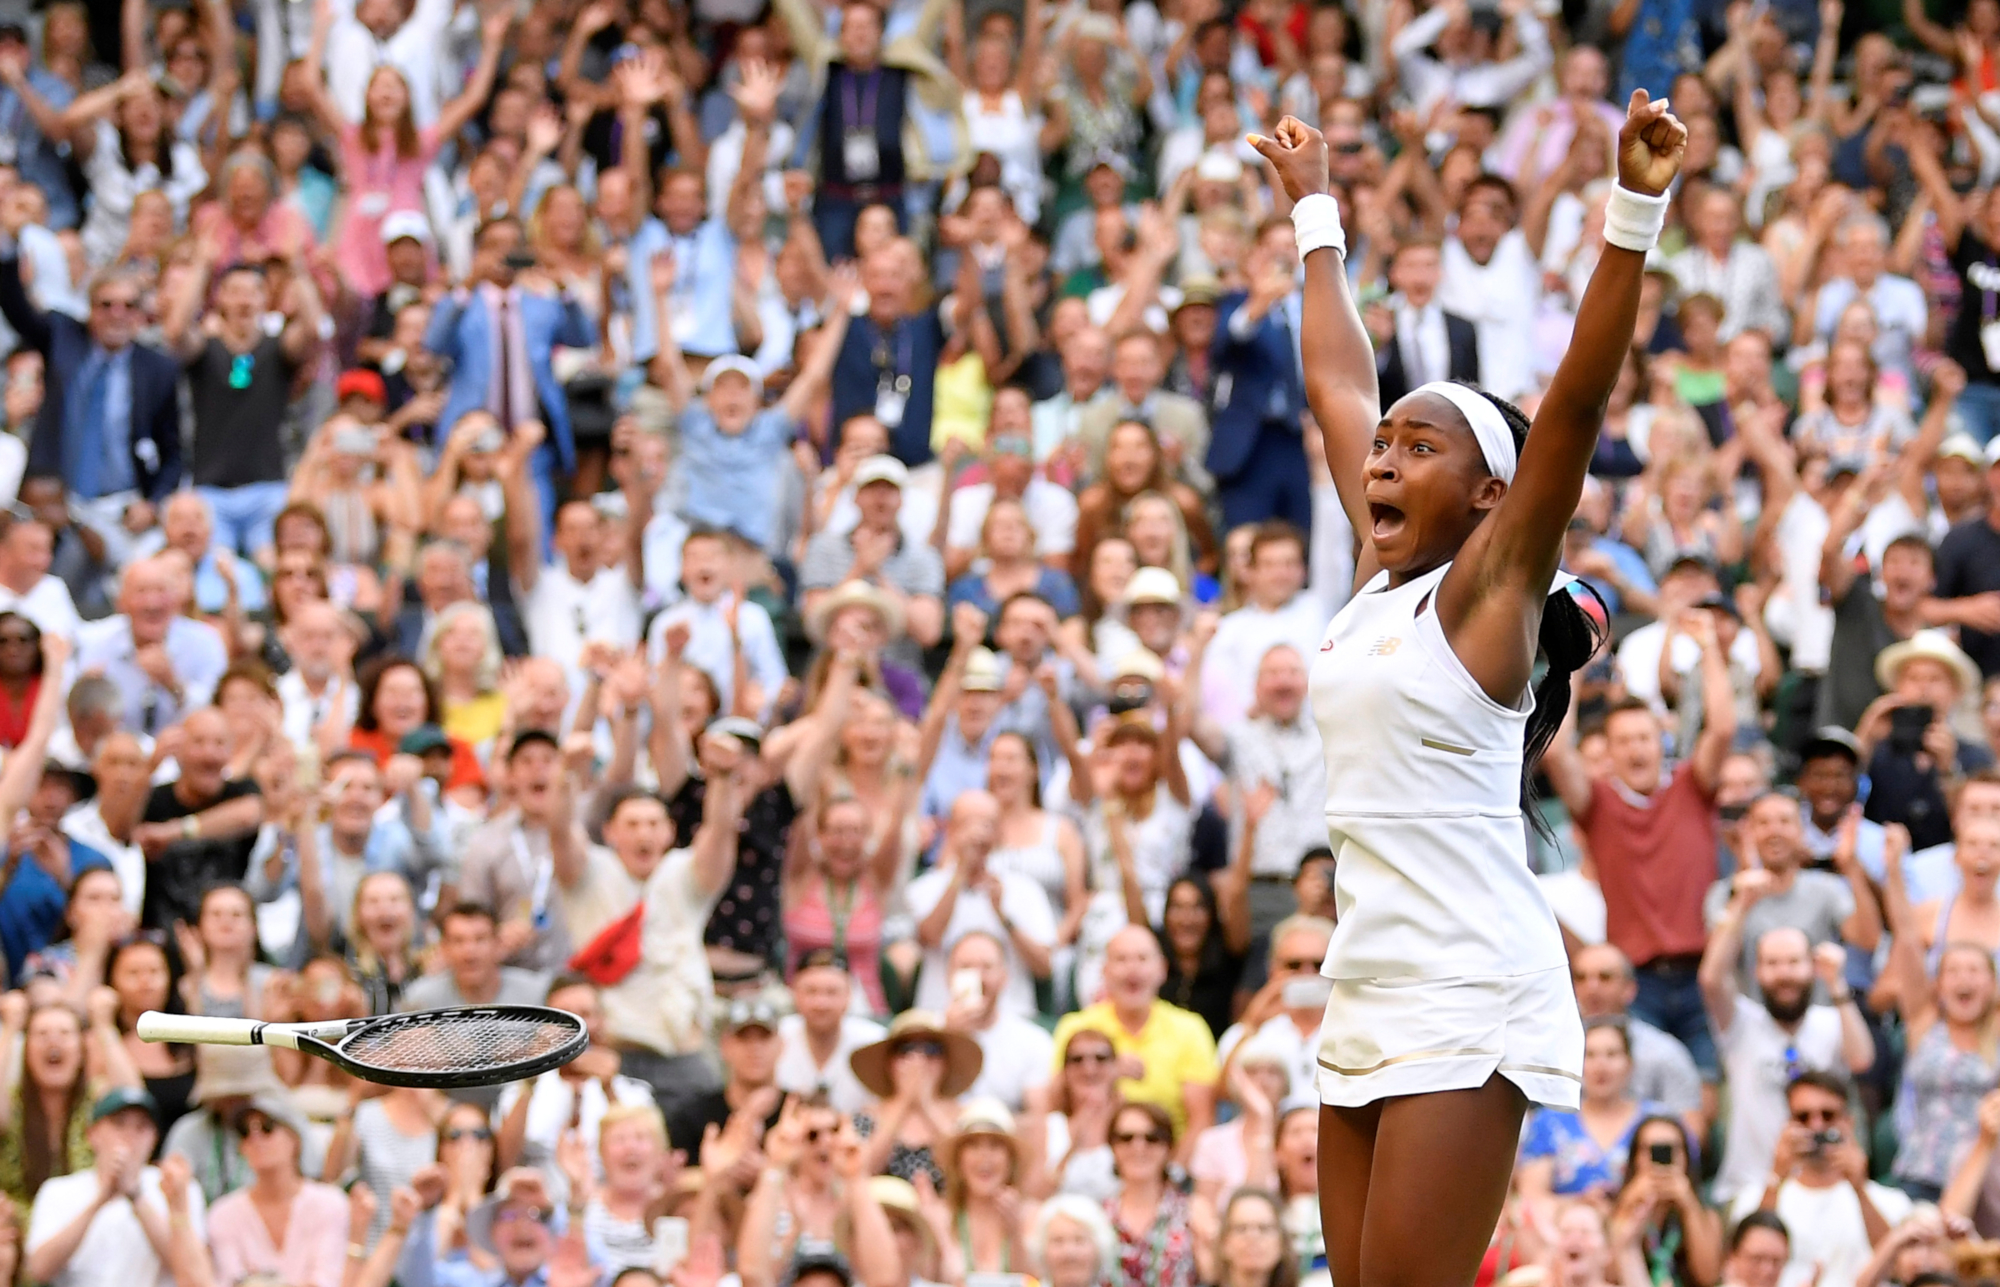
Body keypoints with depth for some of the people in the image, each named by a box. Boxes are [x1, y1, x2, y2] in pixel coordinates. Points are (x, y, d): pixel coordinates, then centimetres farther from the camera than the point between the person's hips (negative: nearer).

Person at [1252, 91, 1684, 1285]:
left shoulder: (1491, 592, -5)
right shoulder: (1379, 583, 13)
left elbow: (1577, 402, -17)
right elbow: (1339, 383, 23)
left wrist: (1636, 211, -26)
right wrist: (1317, 212, 32)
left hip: (1469, 1004, -8)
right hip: (1367, 996, 8)